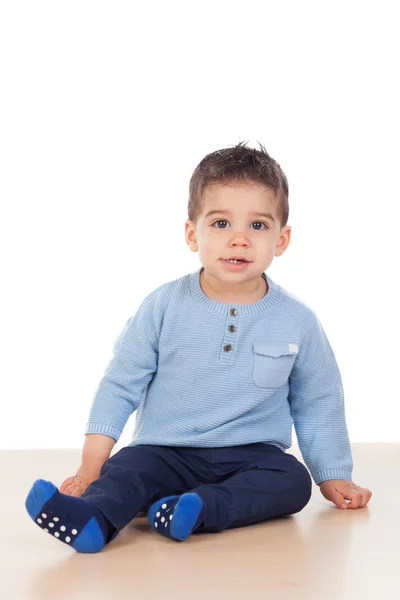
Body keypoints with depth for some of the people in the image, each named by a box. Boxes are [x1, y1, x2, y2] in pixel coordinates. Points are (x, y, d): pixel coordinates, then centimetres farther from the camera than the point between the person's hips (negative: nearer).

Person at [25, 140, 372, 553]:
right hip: (167, 452, -1)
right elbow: (121, 384, 1)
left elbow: (317, 404, 12)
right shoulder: (164, 307, -3)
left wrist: (334, 477, 11)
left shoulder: (298, 321, 0)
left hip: (252, 456, 1)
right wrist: (90, 466, -5)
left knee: (293, 481, -27)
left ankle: (196, 511, -43)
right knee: (126, 467, -28)